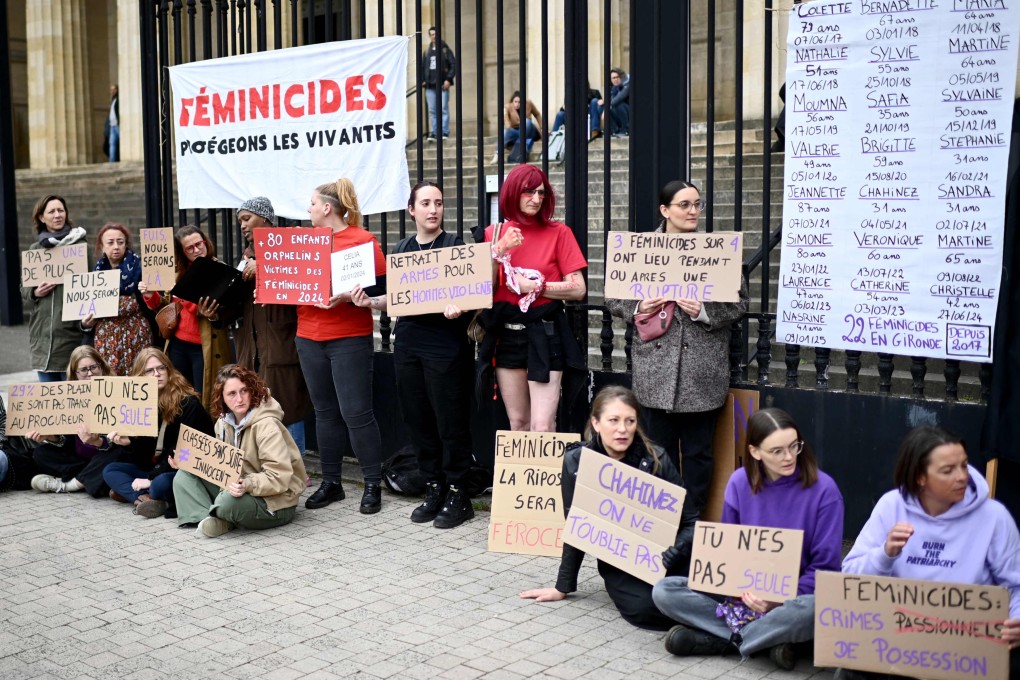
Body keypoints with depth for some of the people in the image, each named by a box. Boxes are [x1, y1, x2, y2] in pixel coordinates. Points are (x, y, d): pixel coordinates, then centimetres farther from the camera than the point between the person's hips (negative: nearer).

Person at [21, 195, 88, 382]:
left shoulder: (79, 245, 1)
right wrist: (35, 293, -6)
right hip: (42, 332, 4)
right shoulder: (34, 250, 12)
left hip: (71, 331, -4)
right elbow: (24, 290, 17)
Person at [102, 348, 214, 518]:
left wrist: (151, 478, -19)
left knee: (160, 484, -38)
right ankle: (146, 499, -27)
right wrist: (128, 441, -17)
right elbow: (142, 455, 5)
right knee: (110, 470, -8)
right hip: (153, 468, 8)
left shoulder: (187, 403, -13)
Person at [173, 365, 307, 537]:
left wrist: (247, 484, -40)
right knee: (184, 476, 0)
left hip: (274, 503, -8)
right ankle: (209, 518, -18)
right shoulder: (224, 422, 4)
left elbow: (280, 477, -26)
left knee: (227, 502, -37)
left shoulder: (266, 425, -20)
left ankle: (220, 520, -5)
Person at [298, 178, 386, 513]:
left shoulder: (363, 240, -7)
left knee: (356, 413, -6)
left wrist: (349, 296, -26)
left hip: (349, 339, -6)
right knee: (325, 412, 11)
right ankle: (330, 482, 20)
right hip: (309, 338, 6)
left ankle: (373, 484, 5)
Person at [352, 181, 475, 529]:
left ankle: (457, 494, 9)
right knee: (417, 419, 9)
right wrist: (369, 301, -2)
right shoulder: (400, 249, 13)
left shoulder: (455, 245, -1)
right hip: (408, 342, 5)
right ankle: (433, 488, 21)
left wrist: (456, 308, -27)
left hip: (445, 342, -5)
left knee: (450, 421, -2)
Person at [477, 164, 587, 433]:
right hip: (506, 334, 3)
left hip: (544, 334, -3)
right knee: (518, 424, 11)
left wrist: (534, 286, -13)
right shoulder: (494, 234, 6)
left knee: (542, 427, -11)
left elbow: (578, 289, -8)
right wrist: (500, 251, -12)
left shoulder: (558, 233, -2)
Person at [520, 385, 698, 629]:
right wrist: (563, 587, 6)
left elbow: (691, 522, -6)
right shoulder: (576, 461, -9)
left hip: (658, 553, 0)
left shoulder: (656, 460, -11)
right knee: (645, 608, -29)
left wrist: (677, 550, -27)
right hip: (617, 563, 1)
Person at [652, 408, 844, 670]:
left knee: (815, 609, -40)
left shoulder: (823, 489, -12)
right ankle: (771, 637, -20)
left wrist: (781, 599, -24)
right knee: (664, 592, -16)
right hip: (746, 595, 4)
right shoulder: (739, 482, -3)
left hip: (796, 597, -3)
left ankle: (730, 637, -20)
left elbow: (825, 566, -10)